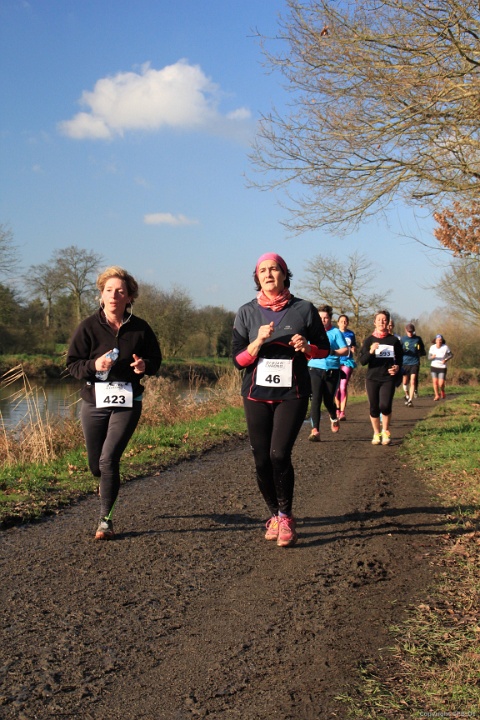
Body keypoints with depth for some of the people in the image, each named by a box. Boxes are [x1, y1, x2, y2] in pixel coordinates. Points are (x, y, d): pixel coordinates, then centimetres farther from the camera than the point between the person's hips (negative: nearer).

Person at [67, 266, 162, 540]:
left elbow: (156, 360, 9)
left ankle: (106, 520, 0)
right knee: (96, 465, 10)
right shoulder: (89, 326, -3)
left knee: (109, 460, -13)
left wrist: (145, 366, -13)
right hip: (94, 401, 2)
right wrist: (93, 365, -21)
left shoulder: (140, 328, -1)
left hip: (128, 403, -1)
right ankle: (110, 488, 46)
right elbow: (72, 364, -2)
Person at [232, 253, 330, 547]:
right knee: (262, 460, 2)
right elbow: (238, 360, 0)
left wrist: (307, 348, -13)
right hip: (257, 395, 2)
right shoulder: (247, 313, 2)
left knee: (279, 454, -15)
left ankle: (286, 517, 4)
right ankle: (275, 515, 23)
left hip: (293, 394, -2)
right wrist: (259, 341, -17)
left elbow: (324, 349, 9)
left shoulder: (304, 309, 0)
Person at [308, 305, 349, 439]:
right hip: (315, 369, 1)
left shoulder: (336, 332, 1)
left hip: (332, 371, -1)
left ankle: (334, 418, 41)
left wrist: (333, 352, -21)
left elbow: (345, 350, -5)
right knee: (316, 399, -12)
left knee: (328, 400, 6)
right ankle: (315, 431, -15)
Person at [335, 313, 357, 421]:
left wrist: (352, 349, -4)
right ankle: (338, 409, 22)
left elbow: (354, 349, 18)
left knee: (343, 387, -12)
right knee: (337, 387, 4)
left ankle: (342, 412, -13)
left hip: (347, 362, 0)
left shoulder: (351, 334, 8)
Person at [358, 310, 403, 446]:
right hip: (372, 378, 1)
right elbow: (362, 361, -2)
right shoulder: (369, 340, 5)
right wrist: (371, 352, -20)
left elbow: (399, 359, 15)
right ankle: (376, 434, 20)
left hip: (388, 379, -1)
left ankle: (385, 432, 6)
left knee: (385, 406, -15)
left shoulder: (394, 340, 6)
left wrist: (397, 367, -6)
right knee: (374, 407, 3)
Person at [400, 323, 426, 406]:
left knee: (413, 382, -11)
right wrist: (402, 351, -14)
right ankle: (407, 396, 33)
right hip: (405, 363, 1)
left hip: (415, 363, -1)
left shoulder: (418, 339, 5)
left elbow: (423, 351, 15)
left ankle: (410, 400, -11)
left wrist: (420, 353, -6)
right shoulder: (403, 339, 5)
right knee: (405, 382, 8)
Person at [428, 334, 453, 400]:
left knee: (441, 384, -7)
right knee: (435, 382, -1)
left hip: (442, 367, -2)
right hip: (434, 367, 2)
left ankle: (442, 391, 28)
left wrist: (446, 360, -16)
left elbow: (451, 355, 0)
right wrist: (432, 357, -27)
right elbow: (429, 357, -4)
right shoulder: (432, 347, -7)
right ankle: (437, 395, 21)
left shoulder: (445, 347, -12)